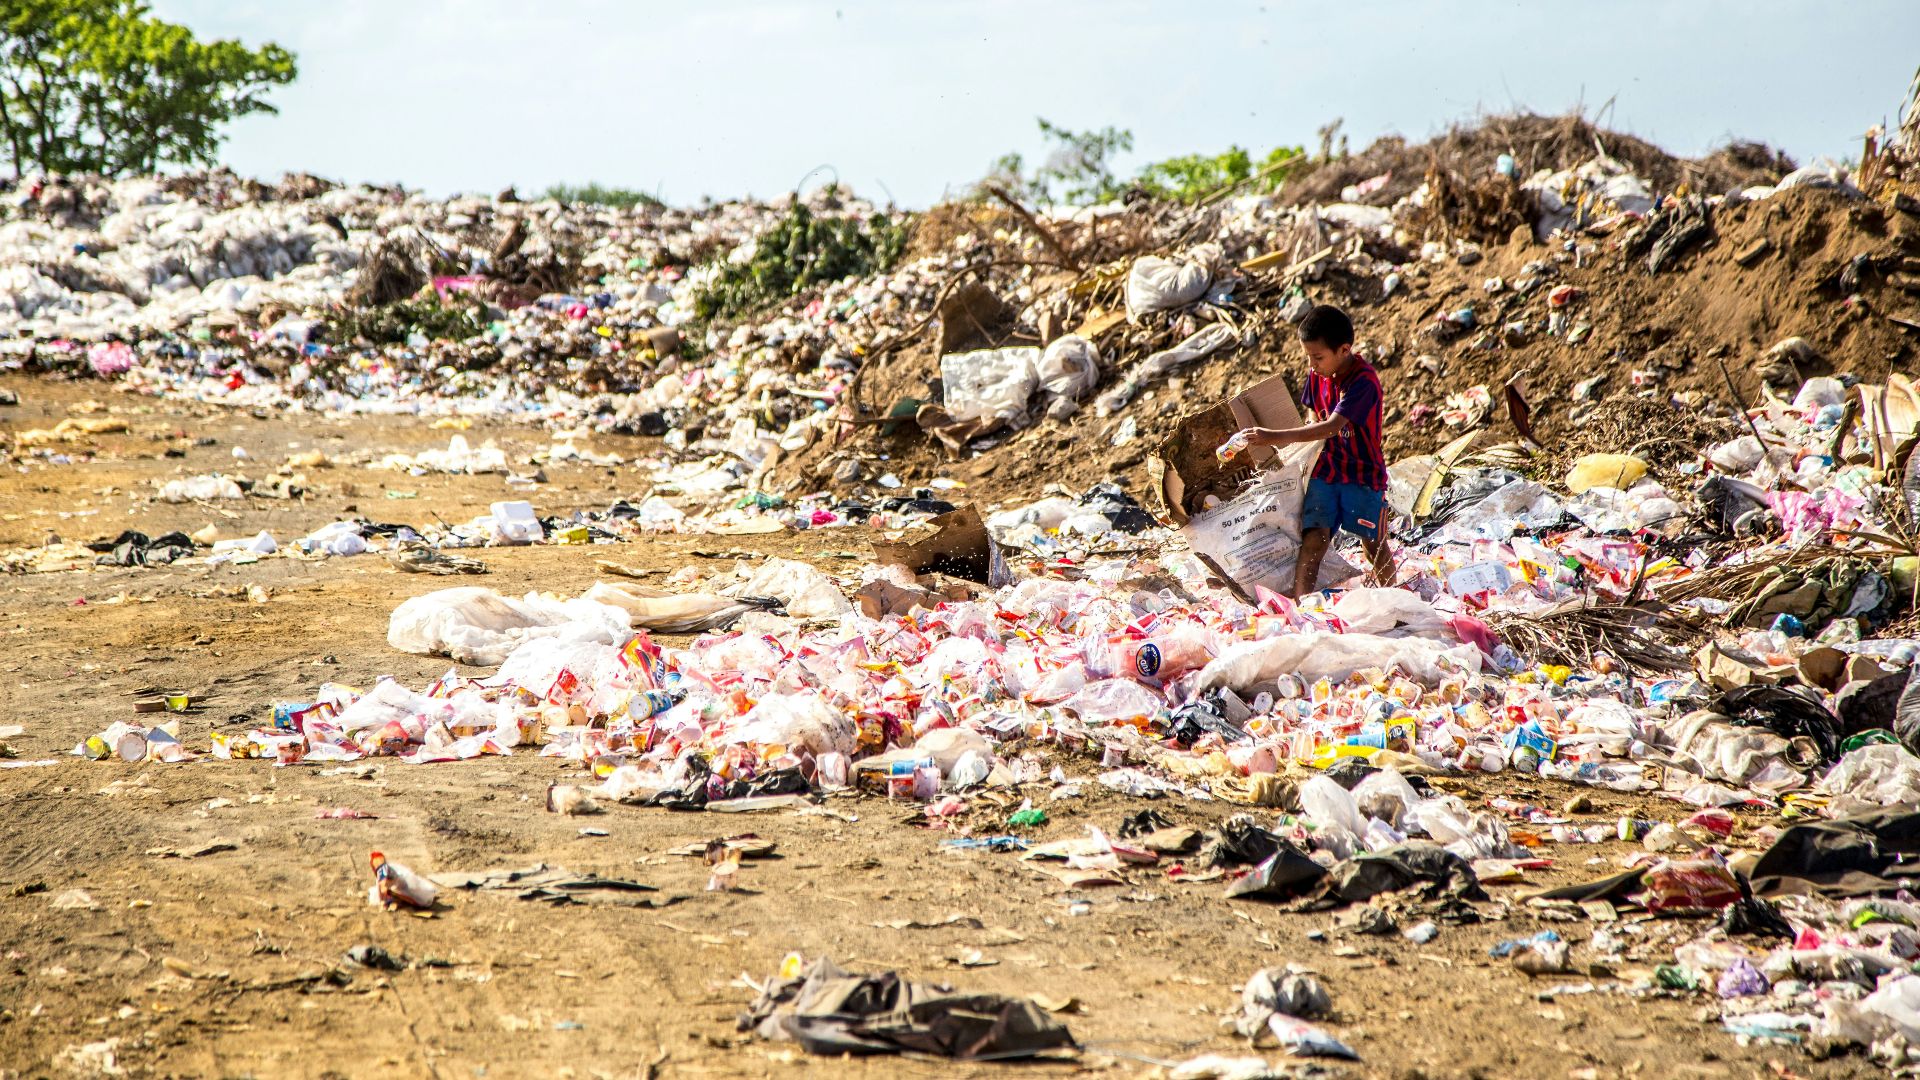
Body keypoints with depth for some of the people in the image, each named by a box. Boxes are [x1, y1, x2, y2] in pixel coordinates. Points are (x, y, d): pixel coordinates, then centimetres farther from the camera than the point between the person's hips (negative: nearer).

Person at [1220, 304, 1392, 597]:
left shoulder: (1364, 381, -24)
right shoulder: (1317, 374, -1)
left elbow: (1332, 426, -32)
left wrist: (1278, 437, -38)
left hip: (1363, 474, -5)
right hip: (1325, 471, 5)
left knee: (1374, 545, 5)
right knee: (1313, 539, -10)